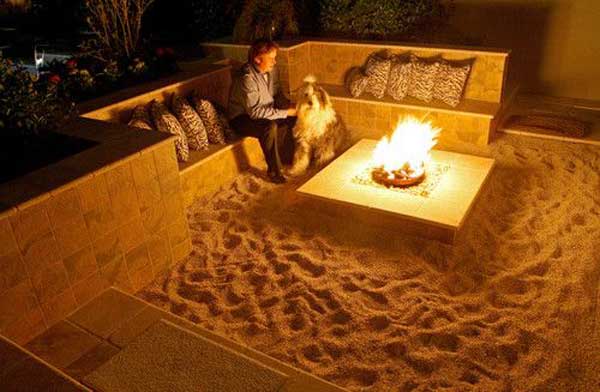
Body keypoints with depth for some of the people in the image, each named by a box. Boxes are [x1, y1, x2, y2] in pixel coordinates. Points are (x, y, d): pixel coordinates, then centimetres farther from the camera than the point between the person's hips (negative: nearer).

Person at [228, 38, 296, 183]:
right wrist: (285, 112, -29)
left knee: (294, 118, -6)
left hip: (265, 113, 8)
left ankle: (280, 156, 11)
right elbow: (255, 111, -31)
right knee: (270, 127, -35)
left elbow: (277, 94, 8)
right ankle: (274, 171, -20)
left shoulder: (271, 70, -4)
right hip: (242, 118, -8)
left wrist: (288, 105, -13)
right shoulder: (247, 78, -29)